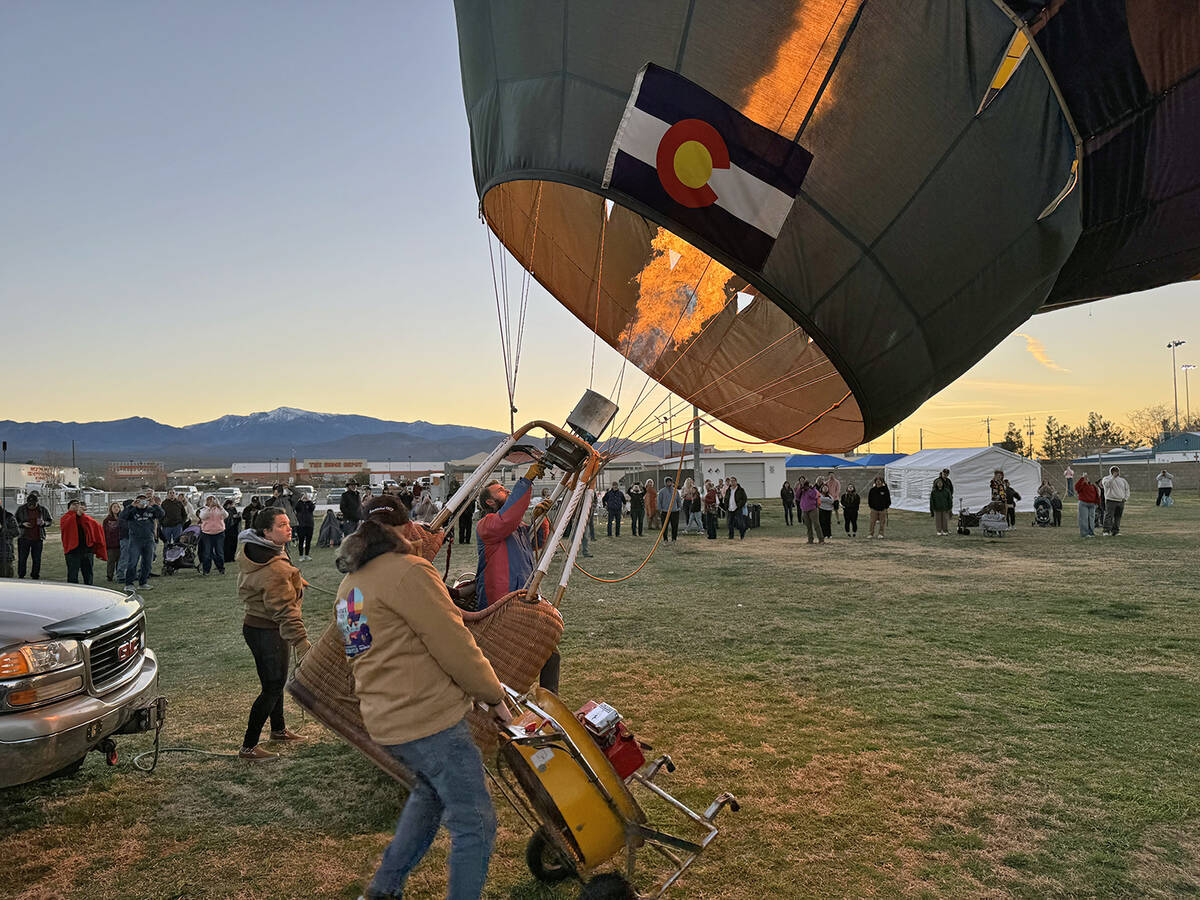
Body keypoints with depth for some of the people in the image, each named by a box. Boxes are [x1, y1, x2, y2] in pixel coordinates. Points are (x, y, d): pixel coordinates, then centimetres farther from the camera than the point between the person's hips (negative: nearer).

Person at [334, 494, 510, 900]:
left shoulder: (348, 586, 14)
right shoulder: (408, 571, -15)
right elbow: (454, 645, -17)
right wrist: (493, 696, -5)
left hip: (385, 721, 10)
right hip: (430, 717, -10)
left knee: (429, 791, 31)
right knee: (474, 823, 0)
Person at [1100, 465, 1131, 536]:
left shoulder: (1123, 480, 19)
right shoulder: (1106, 479, 4)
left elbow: (1127, 490, 22)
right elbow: (1106, 484, -18)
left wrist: (1125, 498, 6)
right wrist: (1113, 477, -20)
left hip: (1121, 502, 5)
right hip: (1110, 501, -5)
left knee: (1118, 517, 5)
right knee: (1109, 516, -12)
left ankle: (1115, 531, 9)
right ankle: (1106, 530, -14)